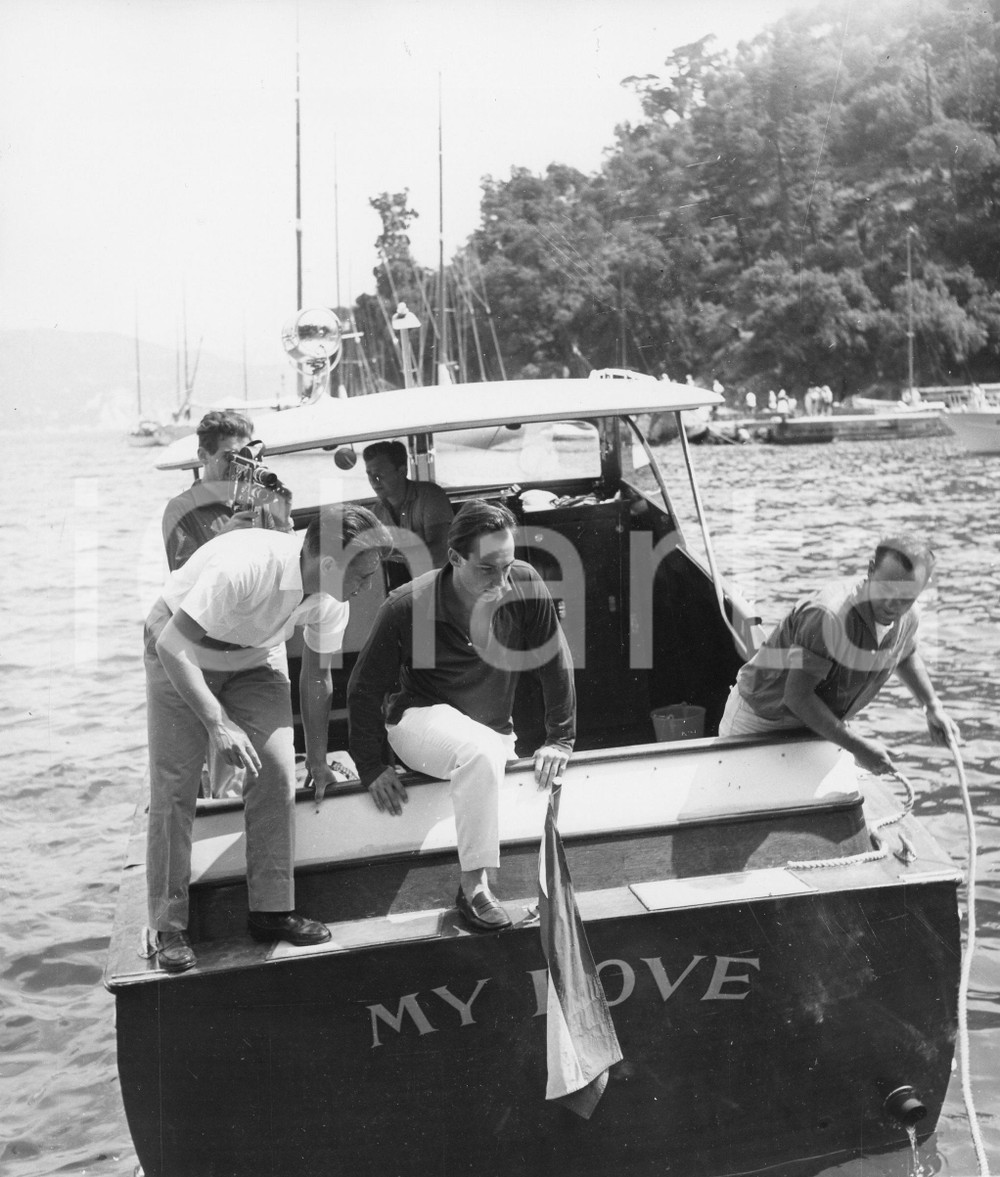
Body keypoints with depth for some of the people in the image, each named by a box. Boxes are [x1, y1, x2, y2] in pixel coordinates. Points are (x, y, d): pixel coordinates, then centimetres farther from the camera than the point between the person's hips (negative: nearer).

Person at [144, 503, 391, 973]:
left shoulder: (331, 597, -18)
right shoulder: (244, 566, -40)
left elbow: (316, 676, -1)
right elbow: (172, 646, -35)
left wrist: (318, 760, 6)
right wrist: (218, 724, -40)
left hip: (256, 657, 5)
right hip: (180, 653, -5)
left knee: (277, 772, -9)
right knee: (173, 787, -10)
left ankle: (272, 911, 2)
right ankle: (169, 927, 0)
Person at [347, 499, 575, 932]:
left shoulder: (525, 586, -14)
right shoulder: (407, 607, -20)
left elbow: (556, 664, -1)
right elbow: (364, 689, -8)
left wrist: (559, 739, -1)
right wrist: (372, 767, -9)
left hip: (493, 730, 5)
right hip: (421, 718, -5)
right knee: (481, 752, -36)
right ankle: (473, 887, -29)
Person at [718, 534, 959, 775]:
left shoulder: (908, 617, -9)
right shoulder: (828, 616, -37)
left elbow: (906, 655, 18)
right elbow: (798, 696, -34)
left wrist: (933, 706, 7)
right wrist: (857, 746, -32)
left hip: (819, 726, 7)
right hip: (760, 718, -7)